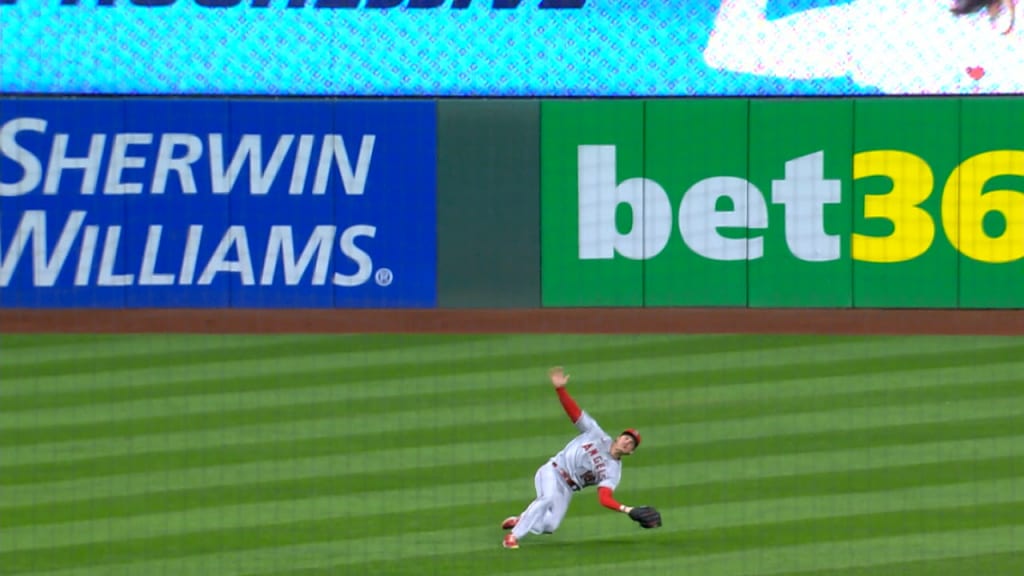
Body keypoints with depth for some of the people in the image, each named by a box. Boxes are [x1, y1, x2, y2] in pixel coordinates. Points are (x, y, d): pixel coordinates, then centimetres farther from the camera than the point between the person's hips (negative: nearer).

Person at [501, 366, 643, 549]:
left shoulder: (613, 471, -2)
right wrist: (560, 389, -18)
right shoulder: (597, 435, 0)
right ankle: (513, 535, -24)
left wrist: (624, 509, -34)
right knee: (549, 498, -32)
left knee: (549, 526, -15)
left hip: (567, 488, 2)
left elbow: (605, 498, -15)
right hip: (552, 472, -2)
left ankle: (520, 520, 16)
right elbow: (573, 411, -3)